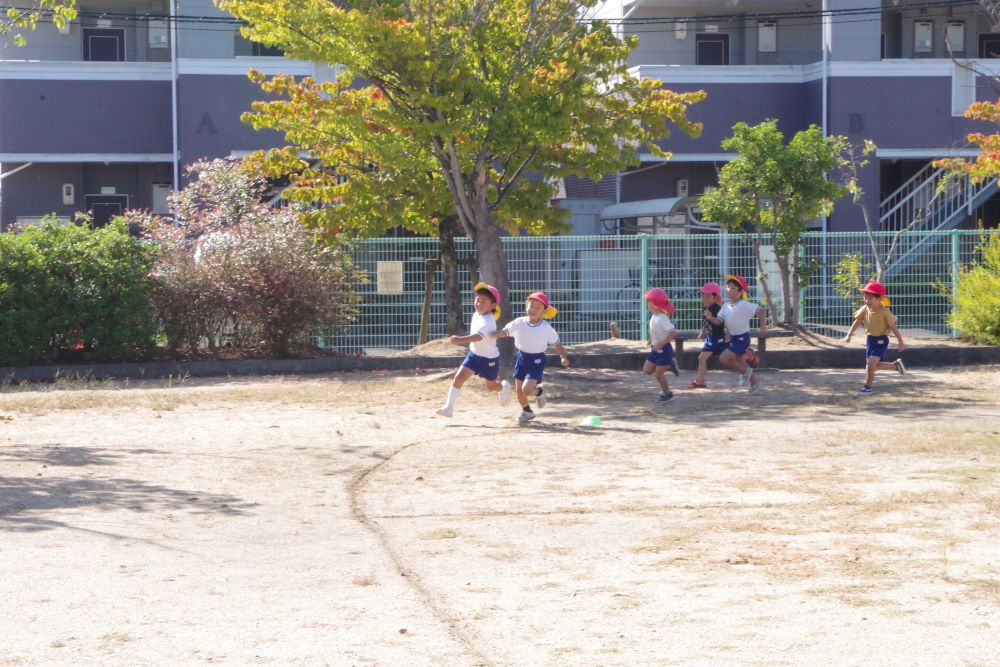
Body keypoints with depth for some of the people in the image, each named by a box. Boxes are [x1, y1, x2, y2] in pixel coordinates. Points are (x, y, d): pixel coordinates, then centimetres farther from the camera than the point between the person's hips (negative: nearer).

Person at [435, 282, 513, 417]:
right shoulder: (476, 315, -3)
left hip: (489, 358, -6)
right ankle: (449, 407, -12)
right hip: (474, 354, 6)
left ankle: (504, 387, 50)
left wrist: (461, 340, -61)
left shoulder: (488, 320, -30)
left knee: (491, 386, 15)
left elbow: (479, 336, -48)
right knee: (458, 377, -12)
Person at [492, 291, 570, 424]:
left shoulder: (546, 328, -9)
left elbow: (557, 343, 0)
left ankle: (539, 391, 19)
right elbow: (505, 331, -16)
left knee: (527, 389, -17)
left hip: (537, 360, -3)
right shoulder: (519, 323, -7)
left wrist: (563, 357, -10)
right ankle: (527, 411, 35)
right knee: (519, 389, 9)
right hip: (522, 357, 3)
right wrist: (494, 334, -35)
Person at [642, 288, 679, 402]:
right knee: (647, 370, 14)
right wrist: (651, 339, 10)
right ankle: (668, 365, 26)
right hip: (656, 349, 9)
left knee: (659, 374, -1)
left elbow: (673, 332, -32)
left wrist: (661, 343, -31)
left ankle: (667, 394, 19)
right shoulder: (654, 316, 2)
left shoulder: (662, 319, -27)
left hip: (663, 349, -9)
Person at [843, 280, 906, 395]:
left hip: (881, 340, -7)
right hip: (870, 339, 7)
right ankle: (896, 365, 30)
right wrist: (849, 335, -1)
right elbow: (857, 322, 4)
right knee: (871, 366, 11)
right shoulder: (864, 309, -5)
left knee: (871, 363, -18)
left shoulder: (885, 312, -19)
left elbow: (893, 327, -15)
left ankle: (868, 386, 0)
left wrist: (901, 342, -12)